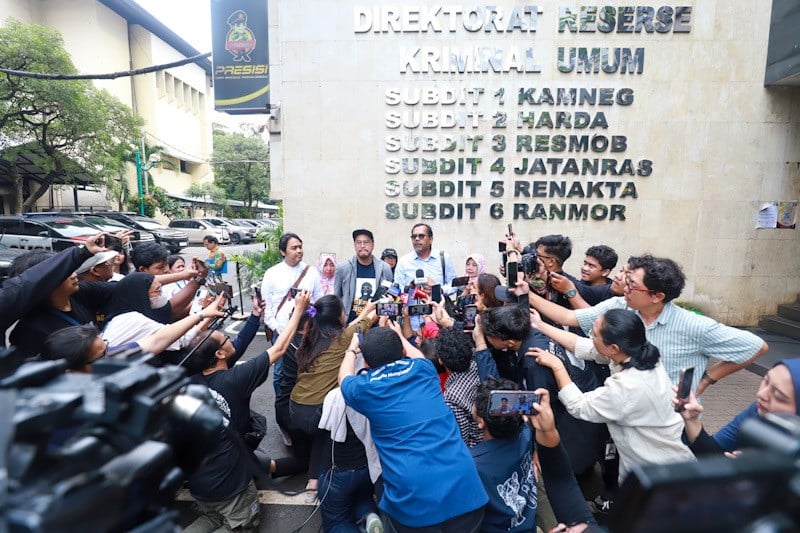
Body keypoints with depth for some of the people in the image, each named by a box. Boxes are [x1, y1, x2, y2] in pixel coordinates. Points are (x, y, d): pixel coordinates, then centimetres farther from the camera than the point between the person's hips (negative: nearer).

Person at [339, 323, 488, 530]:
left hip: (412, 502, -3)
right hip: (464, 489, 4)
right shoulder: (422, 369, 6)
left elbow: (345, 376, 26)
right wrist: (396, 334, 48)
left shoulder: (364, 388, 1)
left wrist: (351, 349, 43)